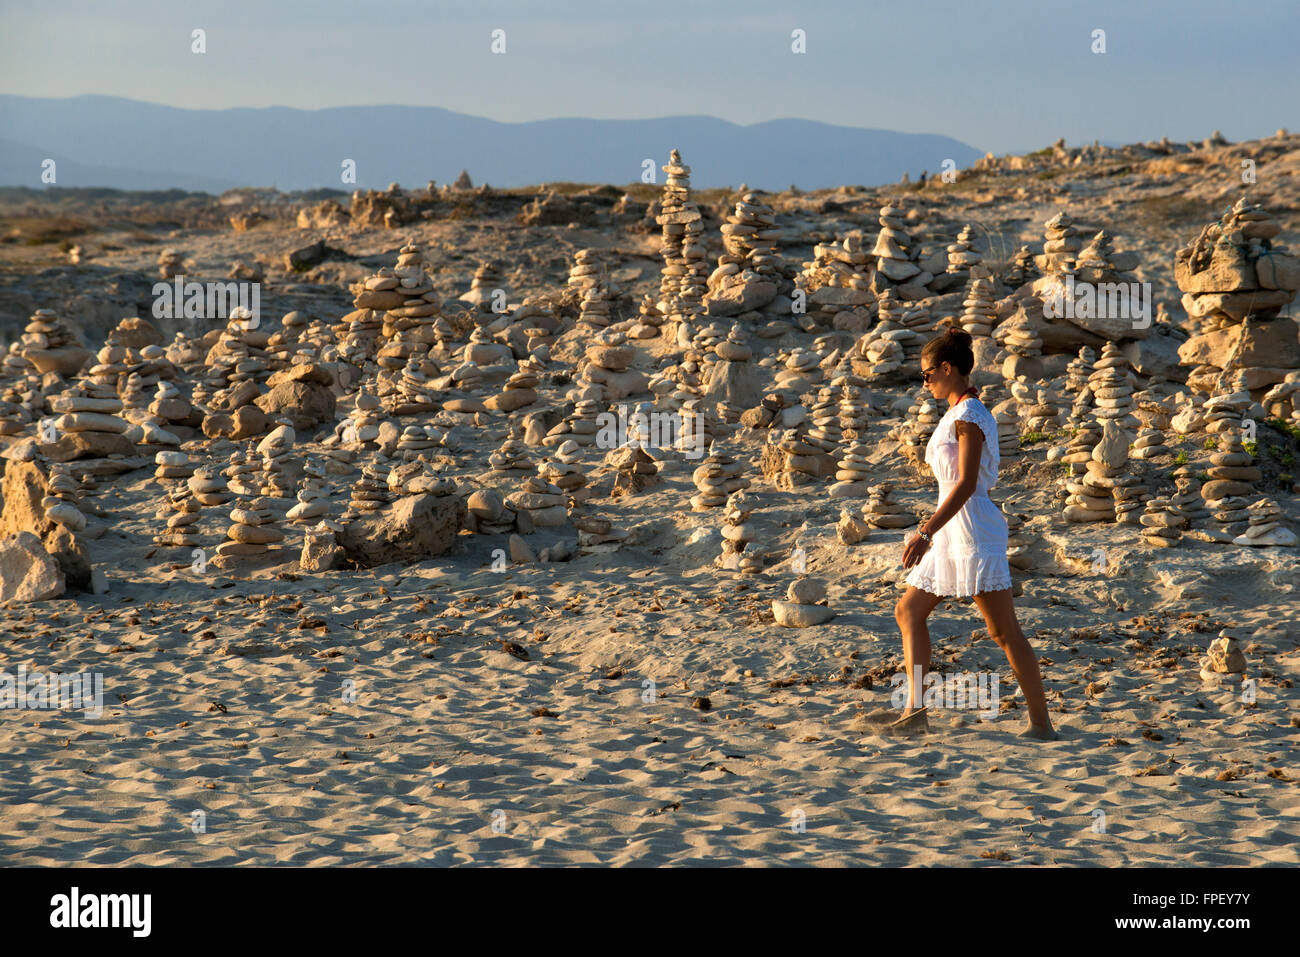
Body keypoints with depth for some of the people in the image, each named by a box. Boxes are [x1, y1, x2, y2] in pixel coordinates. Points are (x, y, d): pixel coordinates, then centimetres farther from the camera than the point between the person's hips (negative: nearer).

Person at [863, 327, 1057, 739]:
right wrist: (933, 531, 24)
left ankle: (1041, 724, -5)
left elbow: (966, 483, -21)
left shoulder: (969, 416, -14)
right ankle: (915, 708, 9)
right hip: (952, 532, 11)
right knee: (908, 611, 10)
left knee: (1004, 631, -8)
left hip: (973, 530, -11)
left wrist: (927, 531, -24)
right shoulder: (959, 413, 16)